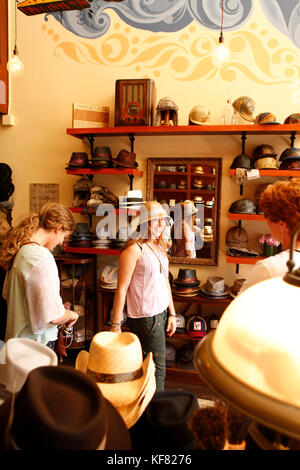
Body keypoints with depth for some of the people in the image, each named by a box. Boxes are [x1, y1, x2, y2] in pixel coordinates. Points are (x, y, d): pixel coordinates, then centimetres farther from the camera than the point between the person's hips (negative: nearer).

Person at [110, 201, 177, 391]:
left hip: (162, 313, 7)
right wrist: (116, 325, -13)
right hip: (145, 317, -7)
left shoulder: (159, 246, 11)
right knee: (157, 370, 2)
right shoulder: (134, 249, -15)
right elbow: (122, 288, -14)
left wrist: (172, 313, 16)